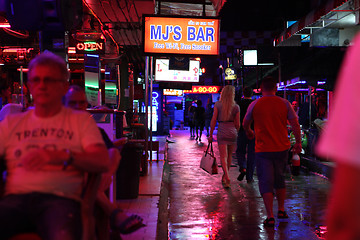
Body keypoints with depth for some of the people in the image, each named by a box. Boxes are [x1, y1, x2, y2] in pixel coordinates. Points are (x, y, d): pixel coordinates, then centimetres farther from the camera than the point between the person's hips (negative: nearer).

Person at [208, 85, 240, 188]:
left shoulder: (218, 104, -4)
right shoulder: (236, 107, -1)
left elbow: (213, 121, -5)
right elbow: (237, 124, 3)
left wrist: (210, 135, 1)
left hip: (221, 132, -2)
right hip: (232, 132, 2)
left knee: (223, 156, -1)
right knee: (229, 156, 17)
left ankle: (227, 177, -19)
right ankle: (224, 177, 29)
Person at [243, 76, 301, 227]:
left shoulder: (255, 105, -4)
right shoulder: (284, 103, -2)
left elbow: (245, 123, 10)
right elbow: (295, 124, -1)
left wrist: (249, 132, 31)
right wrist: (298, 142, 10)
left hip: (263, 150, -2)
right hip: (282, 148, 3)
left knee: (266, 182, 1)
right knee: (280, 179, 21)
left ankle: (270, 216, -4)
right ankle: (281, 210, 29)